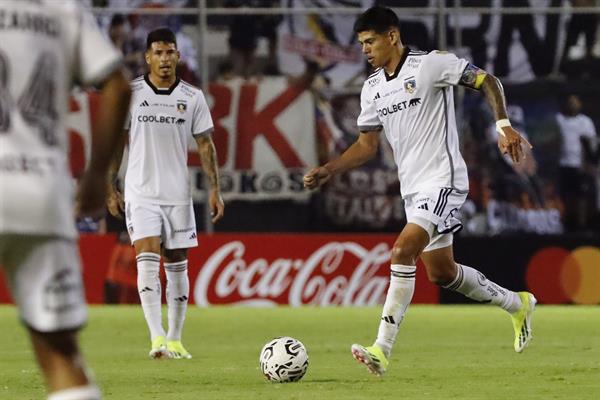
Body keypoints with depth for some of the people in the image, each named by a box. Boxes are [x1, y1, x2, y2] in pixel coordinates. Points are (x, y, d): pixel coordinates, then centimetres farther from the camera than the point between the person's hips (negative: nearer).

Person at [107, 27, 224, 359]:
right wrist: (110, 189, 2)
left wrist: (214, 189, 1)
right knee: (148, 260, -16)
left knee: (177, 266, 6)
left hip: (178, 194, 2)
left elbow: (205, 145, 7)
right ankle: (157, 338, -23)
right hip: (141, 192, -2)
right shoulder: (130, 94, 0)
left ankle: (175, 339, 16)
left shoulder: (192, 97, 3)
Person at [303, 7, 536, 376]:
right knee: (442, 272, 14)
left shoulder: (431, 64, -11)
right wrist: (328, 171, 4)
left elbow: (487, 81, -7)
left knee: (402, 252, -23)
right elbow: (367, 144, 16)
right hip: (413, 189, 8)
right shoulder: (372, 88, 10)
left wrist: (503, 125, -20)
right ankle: (516, 304, 36)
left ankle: (382, 350, -25)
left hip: (443, 180, -8)